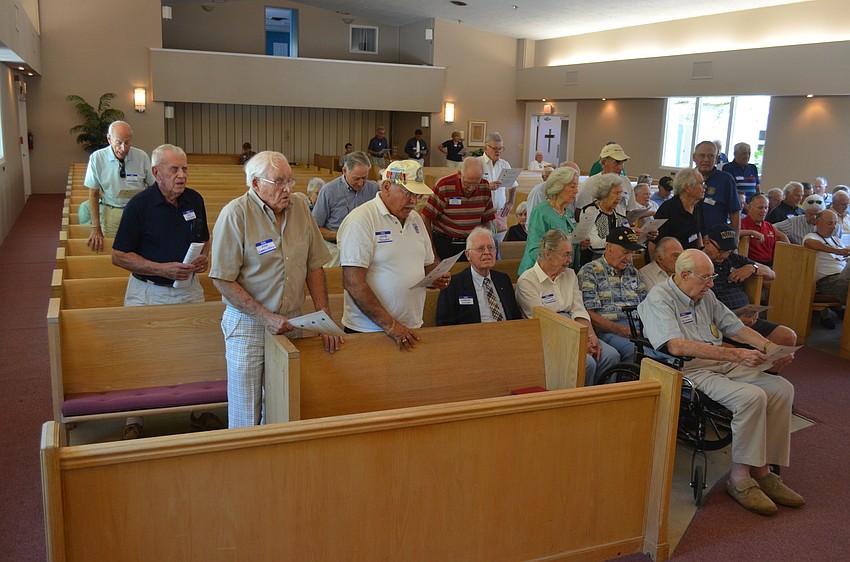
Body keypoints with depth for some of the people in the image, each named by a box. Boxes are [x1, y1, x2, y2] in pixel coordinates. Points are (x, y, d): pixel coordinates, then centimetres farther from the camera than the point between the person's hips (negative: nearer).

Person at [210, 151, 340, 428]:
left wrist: (325, 318, 1)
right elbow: (223, 280, -12)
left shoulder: (300, 208, 3)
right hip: (248, 325, -4)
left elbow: (314, 267, 8)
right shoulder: (235, 215, -11)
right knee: (246, 419, 4)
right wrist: (266, 317, -18)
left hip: (292, 323, 4)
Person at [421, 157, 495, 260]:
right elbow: (426, 218, -12)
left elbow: (486, 221, 10)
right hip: (444, 243, -3)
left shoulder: (485, 188, -1)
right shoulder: (444, 187, -14)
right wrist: (431, 248, -12)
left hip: (471, 243, 3)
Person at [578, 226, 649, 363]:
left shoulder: (633, 272, 26)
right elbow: (589, 314, -6)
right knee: (634, 350, -36)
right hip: (608, 331, -6)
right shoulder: (589, 272, 3)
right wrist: (618, 329, -16)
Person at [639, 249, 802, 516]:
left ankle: (763, 470, -4)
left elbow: (735, 327, 23)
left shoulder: (706, 296, 18)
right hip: (691, 370, -9)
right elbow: (677, 346, -24)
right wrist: (735, 355, -28)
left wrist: (769, 347, 3)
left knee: (782, 388, -8)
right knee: (752, 397, -28)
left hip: (724, 364, 9)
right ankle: (739, 478, -15)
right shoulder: (659, 299, -10)